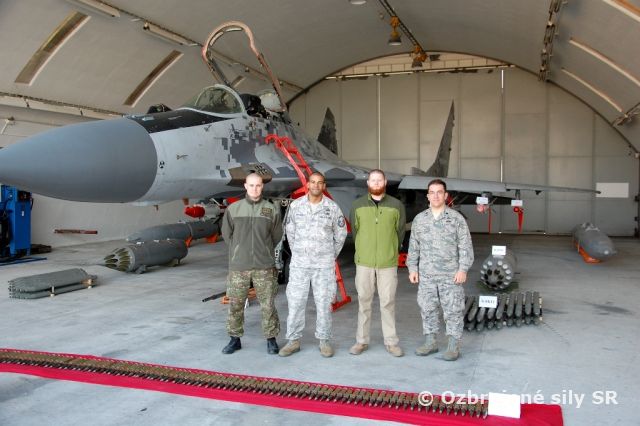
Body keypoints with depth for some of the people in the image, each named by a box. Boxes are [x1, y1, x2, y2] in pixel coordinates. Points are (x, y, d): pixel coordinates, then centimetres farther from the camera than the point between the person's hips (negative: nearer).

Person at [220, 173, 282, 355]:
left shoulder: (272, 210, 1)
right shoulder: (233, 209, 2)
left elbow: (276, 236, 11)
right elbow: (227, 234, 11)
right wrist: (240, 250, 11)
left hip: (264, 267, -1)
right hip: (238, 266, 1)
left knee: (268, 305, 3)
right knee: (235, 304, 7)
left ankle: (271, 339, 16)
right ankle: (235, 339, 22)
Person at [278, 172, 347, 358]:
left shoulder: (332, 207, -2)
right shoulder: (295, 205, 0)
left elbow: (341, 234, 9)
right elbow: (290, 231, 11)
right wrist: (298, 254, 10)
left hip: (324, 265, -1)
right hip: (299, 264, 1)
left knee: (324, 302, 4)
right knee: (295, 302, 3)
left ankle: (324, 341, 16)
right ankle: (293, 341, 15)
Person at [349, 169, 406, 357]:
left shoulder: (396, 206, 0)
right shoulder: (357, 205, 2)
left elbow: (400, 232, 8)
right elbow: (354, 230, 10)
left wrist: (390, 252, 11)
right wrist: (364, 251, 12)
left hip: (388, 263, -1)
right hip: (363, 262, 1)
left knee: (388, 302, 4)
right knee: (364, 301, 8)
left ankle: (391, 342, 16)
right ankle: (362, 341, 18)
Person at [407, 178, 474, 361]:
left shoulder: (456, 218, -2)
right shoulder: (419, 219, 8)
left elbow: (465, 246, -3)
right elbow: (413, 246, 12)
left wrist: (463, 269, -9)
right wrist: (412, 268, 6)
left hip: (451, 275, -3)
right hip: (426, 275, 3)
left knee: (453, 310, 1)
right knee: (427, 309, 9)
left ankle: (454, 346, 11)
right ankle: (430, 342, 22)